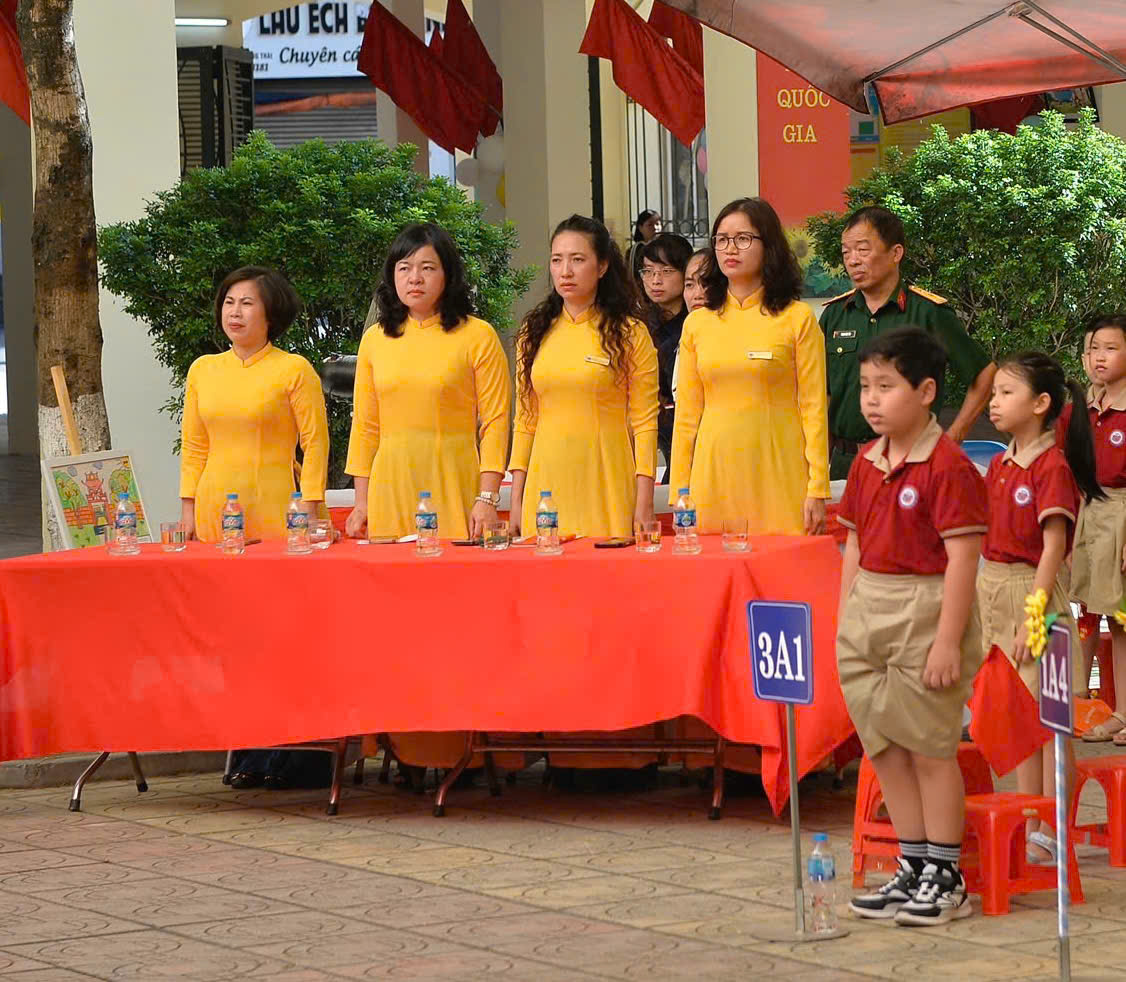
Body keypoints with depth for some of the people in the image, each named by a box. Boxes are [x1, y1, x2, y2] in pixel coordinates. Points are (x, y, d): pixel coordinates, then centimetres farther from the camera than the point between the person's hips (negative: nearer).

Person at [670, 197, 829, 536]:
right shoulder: (697, 324, 11)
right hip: (714, 472, 3)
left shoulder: (797, 318, 2)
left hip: (777, 472, -3)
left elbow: (814, 409, -1)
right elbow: (686, 415, 13)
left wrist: (817, 490, -7)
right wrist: (678, 493, 8)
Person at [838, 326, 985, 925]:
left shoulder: (948, 467, -14)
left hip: (925, 613, -8)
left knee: (930, 750, -1)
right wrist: (846, 622, 12)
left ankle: (945, 878, 9)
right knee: (886, 751, 12)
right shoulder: (866, 464, 10)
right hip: (869, 613, 8)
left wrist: (948, 640, -19)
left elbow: (962, 558, -16)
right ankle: (912, 869, 23)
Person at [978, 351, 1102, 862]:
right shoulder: (999, 465, 10)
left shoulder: (1052, 466, -14)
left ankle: (1054, 832, 3)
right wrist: (976, 604, 13)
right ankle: (1029, 822, 22)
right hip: (994, 589, 8)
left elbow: (1053, 546, -17)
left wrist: (1032, 617, -20)